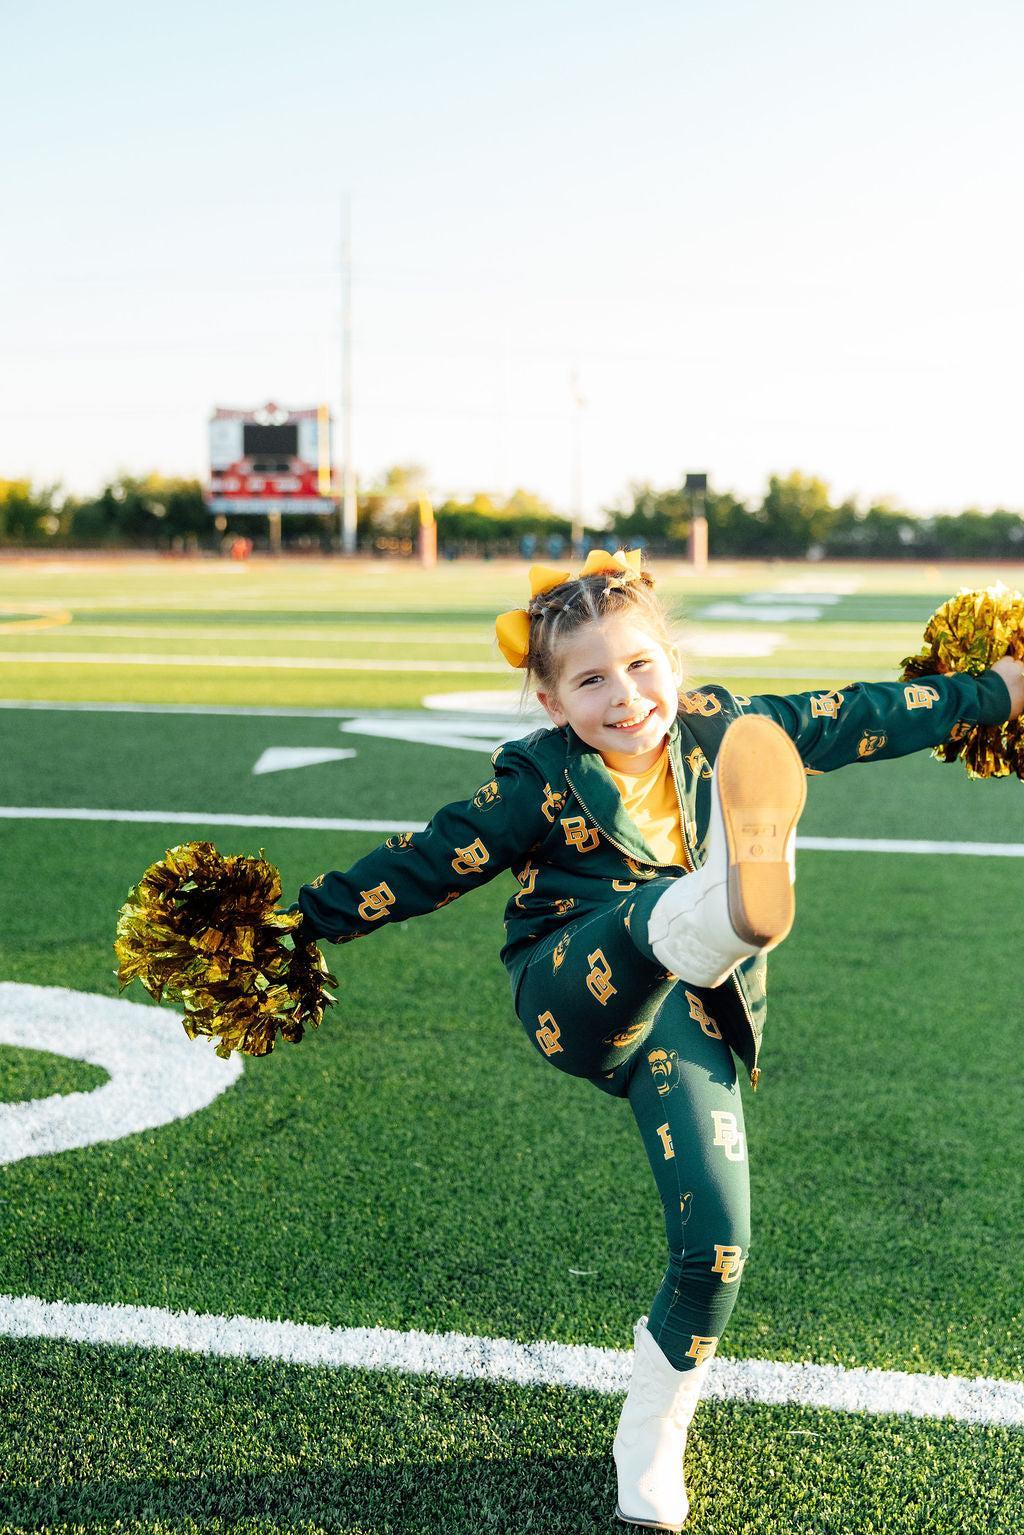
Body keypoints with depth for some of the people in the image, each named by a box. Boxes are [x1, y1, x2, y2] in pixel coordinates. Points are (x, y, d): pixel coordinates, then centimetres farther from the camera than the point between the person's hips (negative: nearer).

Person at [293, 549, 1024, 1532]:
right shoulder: (540, 783, -6)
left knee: (716, 1245, -8)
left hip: (684, 1020, 3)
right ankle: (728, 903, -77)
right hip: (575, 999, -3)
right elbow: (423, 865, 0)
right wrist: (300, 920, 0)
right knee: (654, 911, -37)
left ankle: (651, 1433, 18)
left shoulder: (716, 730, 1)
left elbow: (856, 719, 9)